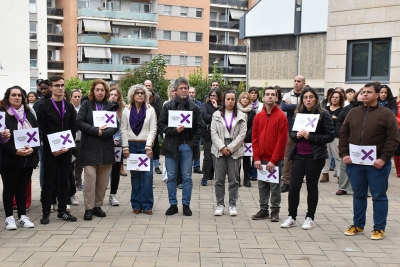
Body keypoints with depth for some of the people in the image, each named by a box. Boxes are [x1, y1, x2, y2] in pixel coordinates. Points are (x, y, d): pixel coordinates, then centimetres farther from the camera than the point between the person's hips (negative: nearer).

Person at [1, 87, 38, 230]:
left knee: (22, 188, 11)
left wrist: (32, 149, -10)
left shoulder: (29, 114, 11)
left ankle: (22, 216, 18)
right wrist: (15, 151, -20)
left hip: (28, 158, 4)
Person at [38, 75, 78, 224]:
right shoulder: (44, 106, -2)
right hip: (50, 150, -3)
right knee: (48, 182, 1)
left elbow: (73, 128, 6)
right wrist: (52, 148, -13)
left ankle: (62, 211, 16)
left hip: (66, 149, 4)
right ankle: (46, 213, 8)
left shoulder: (69, 107, 10)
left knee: (64, 181, 8)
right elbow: (42, 130, -7)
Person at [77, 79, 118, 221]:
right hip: (89, 147, -3)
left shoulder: (111, 106, 8)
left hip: (106, 147, 3)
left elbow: (115, 127, 1)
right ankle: (89, 208, 0)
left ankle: (98, 206, 18)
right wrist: (96, 130, -15)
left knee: (103, 180, 5)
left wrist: (103, 132, -16)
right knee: (90, 178, -9)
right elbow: (79, 122, -8)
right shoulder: (86, 104, 3)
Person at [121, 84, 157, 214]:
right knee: (135, 176, 5)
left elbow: (153, 129, -2)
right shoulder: (127, 110, 6)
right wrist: (125, 146, -4)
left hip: (145, 145, -1)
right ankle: (136, 205, 13)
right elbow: (123, 130, 4)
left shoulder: (150, 110, 2)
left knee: (147, 175, -6)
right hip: (131, 145, 1)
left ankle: (147, 205, 1)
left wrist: (148, 146, -10)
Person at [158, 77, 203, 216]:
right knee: (171, 177, 6)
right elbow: (161, 125, 2)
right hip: (171, 146, 0)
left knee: (187, 177, 4)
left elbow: (199, 128, 4)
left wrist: (193, 143, -6)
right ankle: (173, 204, 16)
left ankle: (186, 205, 13)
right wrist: (175, 130, -13)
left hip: (187, 146, 0)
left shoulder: (194, 108, 5)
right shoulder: (168, 106, 4)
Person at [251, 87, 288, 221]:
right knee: (262, 186, 10)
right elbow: (255, 137, 6)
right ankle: (263, 210, 20)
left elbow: (282, 140, -11)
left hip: (276, 160, -4)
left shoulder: (281, 116, -7)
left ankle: (275, 212, 13)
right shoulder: (258, 116, 7)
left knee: (275, 186, 3)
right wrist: (257, 158, -3)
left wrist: (273, 160, -14)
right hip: (261, 159, 4)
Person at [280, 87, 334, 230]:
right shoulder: (298, 114, 10)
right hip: (298, 155, 4)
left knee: (311, 186, 6)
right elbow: (291, 132, 15)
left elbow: (330, 136, -8)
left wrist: (311, 137, -17)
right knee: (293, 186, 1)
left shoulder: (323, 115, -4)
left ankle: (310, 218, 18)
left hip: (315, 156, -4)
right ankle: (292, 217, 13)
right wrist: (297, 135, -8)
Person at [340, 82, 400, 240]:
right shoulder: (353, 113, 10)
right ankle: (358, 225, 26)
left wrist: (383, 159, -16)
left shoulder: (386, 114, -3)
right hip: (354, 163, 4)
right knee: (358, 195, 14)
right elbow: (343, 135, 11)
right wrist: (344, 154, -1)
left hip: (377, 164, -4)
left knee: (379, 196, 5)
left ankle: (379, 228, 15)